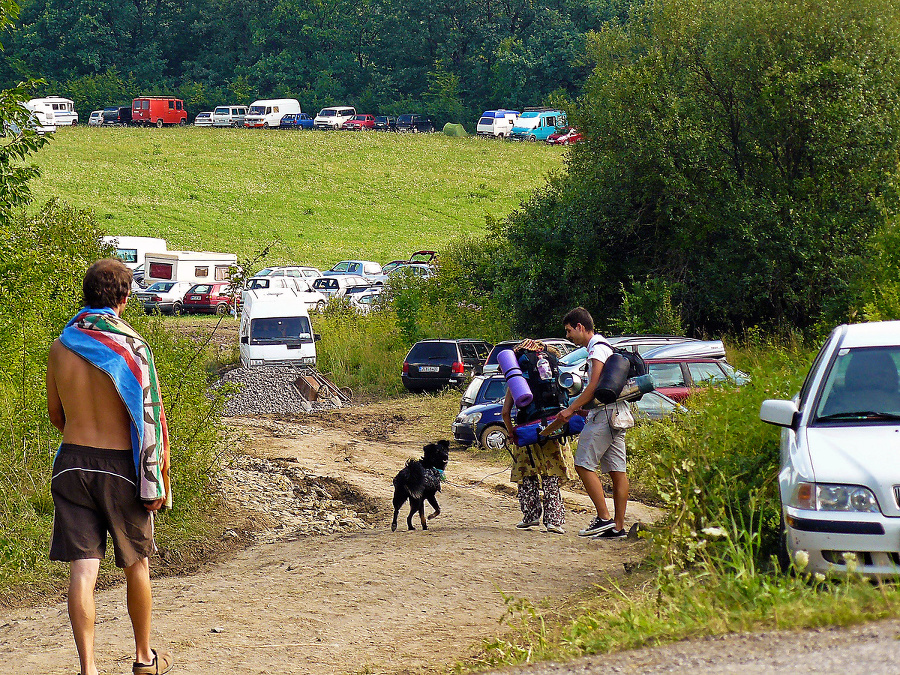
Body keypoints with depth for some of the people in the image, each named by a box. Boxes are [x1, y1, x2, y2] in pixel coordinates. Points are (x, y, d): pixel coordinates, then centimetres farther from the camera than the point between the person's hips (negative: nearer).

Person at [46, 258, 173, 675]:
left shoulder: (61, 347, 1)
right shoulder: (131, 347, -12)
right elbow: (147, 416, -11)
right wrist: (154, 483, -6)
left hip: (71, 464, 3)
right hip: (119, 467, -3)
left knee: (83, 569, 0)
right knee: (136, 565, 15)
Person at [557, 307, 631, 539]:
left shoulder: (597, 349, -10)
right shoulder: (605, 347, 21)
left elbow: (594, 387, -17)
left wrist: (571, 409, -12)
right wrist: (577, 407, 25)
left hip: (603, 415, -10)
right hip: (615, 414, 10)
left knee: (584, 465, -8)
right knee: (617, 471, 5)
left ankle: (604, 518, -12)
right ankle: (618, 526, 4)